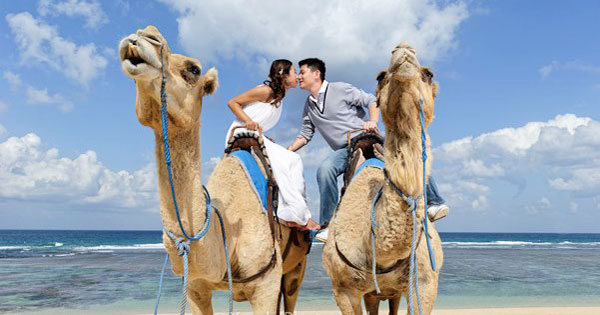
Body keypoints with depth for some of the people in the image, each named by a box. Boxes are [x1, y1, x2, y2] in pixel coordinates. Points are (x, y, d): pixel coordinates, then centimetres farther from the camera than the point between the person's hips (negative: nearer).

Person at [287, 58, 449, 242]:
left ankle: (434, 202, -6)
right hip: (345, 150, 3)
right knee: (325, 169, -30)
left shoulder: (340, 89, 1)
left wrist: (372, 121, -17)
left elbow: (371, 100, 1)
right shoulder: (308, 106, 16)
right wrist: (287, 151, 5)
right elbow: (305, 134, 20)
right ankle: (327, 225, -23)